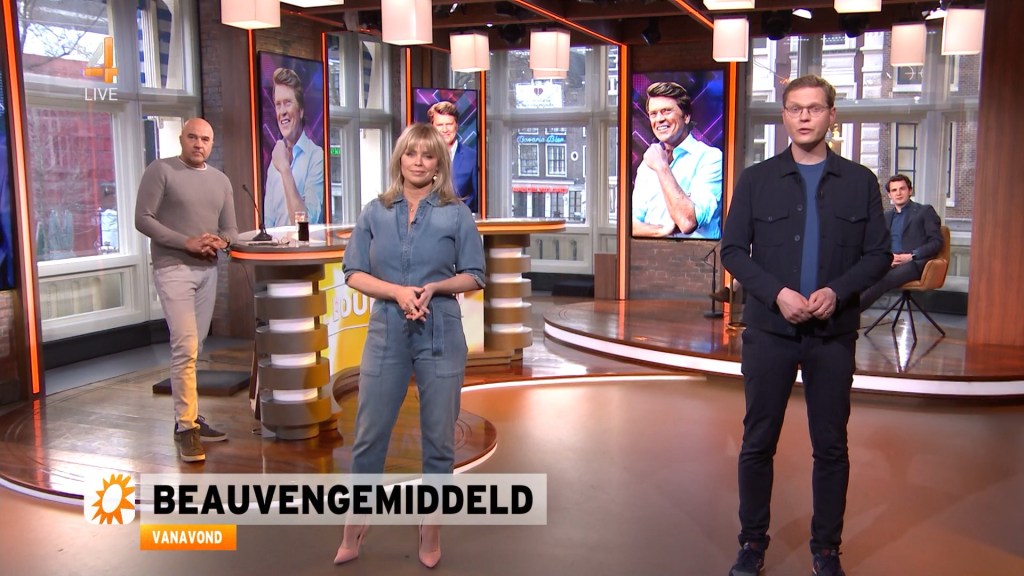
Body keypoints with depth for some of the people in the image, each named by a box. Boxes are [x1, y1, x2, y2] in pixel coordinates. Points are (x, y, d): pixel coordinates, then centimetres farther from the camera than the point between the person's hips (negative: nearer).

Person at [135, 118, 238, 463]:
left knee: (193, 349, 10)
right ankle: (186, 426, -8)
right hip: (173, 269, -6)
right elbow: (143, 219, -9)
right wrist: (187, 243, -17)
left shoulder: (220, 180, 14)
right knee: (185, 347, -13)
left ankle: (189, 418, 17)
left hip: (208, 271, 6)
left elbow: (231, 229, 15)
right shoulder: (161, 170, -3)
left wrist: (220, 241, -9)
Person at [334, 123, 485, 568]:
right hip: (387, 333, 1)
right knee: (369, 433, 7)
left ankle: (431, 527, 25)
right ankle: (356, 523, 25)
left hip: (441, 334, -1)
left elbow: (474, 276, 1)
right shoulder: (375, 212, 4)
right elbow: (354, 273, 1)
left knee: (438, 436, 7)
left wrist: (433, 287, -16)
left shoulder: (456, 214, 0)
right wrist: (398, 291, -15)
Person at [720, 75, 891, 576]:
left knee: (831, 446, 8)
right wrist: (777, 293, -14)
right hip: (769, 330, 0)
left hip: (834, 333, 1)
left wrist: (837, 291, -15)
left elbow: (878, 254, 3)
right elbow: (733, 250, 0)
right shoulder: (756, 180, 3)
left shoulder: (860, 182, 5)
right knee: (758, 442, 6)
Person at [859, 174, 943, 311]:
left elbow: (936, 242, 2)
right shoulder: (887, 216, 26)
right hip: (890, 263, 5)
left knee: (884, 280, -37)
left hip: (915, 263, -5)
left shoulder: (925, 211, 11)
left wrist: (911, 256, -12)